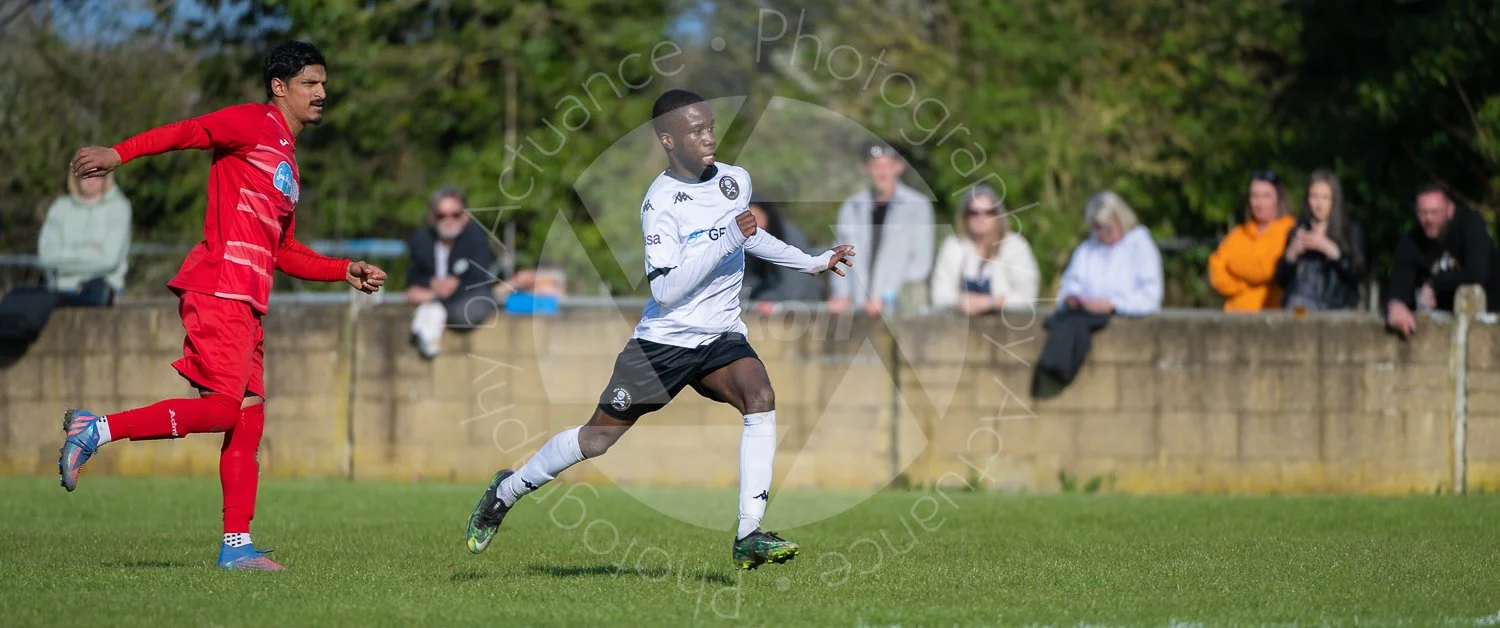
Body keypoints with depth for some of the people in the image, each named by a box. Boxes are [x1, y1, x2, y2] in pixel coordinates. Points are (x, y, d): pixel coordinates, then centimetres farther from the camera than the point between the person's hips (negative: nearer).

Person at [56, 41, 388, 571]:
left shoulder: (287, 158, 25)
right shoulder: (254, 124, -1)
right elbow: (186, 131, -13)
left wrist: (345, 270, 24)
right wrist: (120, 153, -27)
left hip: (245, 301, 9)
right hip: (218, 288, -9)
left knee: (248, 416, 5)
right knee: (221, 407, -17)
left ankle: (237, 545, 5)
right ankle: (94, 431, -10)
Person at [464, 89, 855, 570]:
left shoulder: (737, 181, 3)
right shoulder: (660, 201, -17)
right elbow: (666, 289, -26)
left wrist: (812, 262, 30)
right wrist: (725, 240, -30)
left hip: (720, 337, 5)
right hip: (664, 338, -4)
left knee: (761, 399, -24)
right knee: (598, 437, 2)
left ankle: (749, 536, -26)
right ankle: (507, 491, 26)